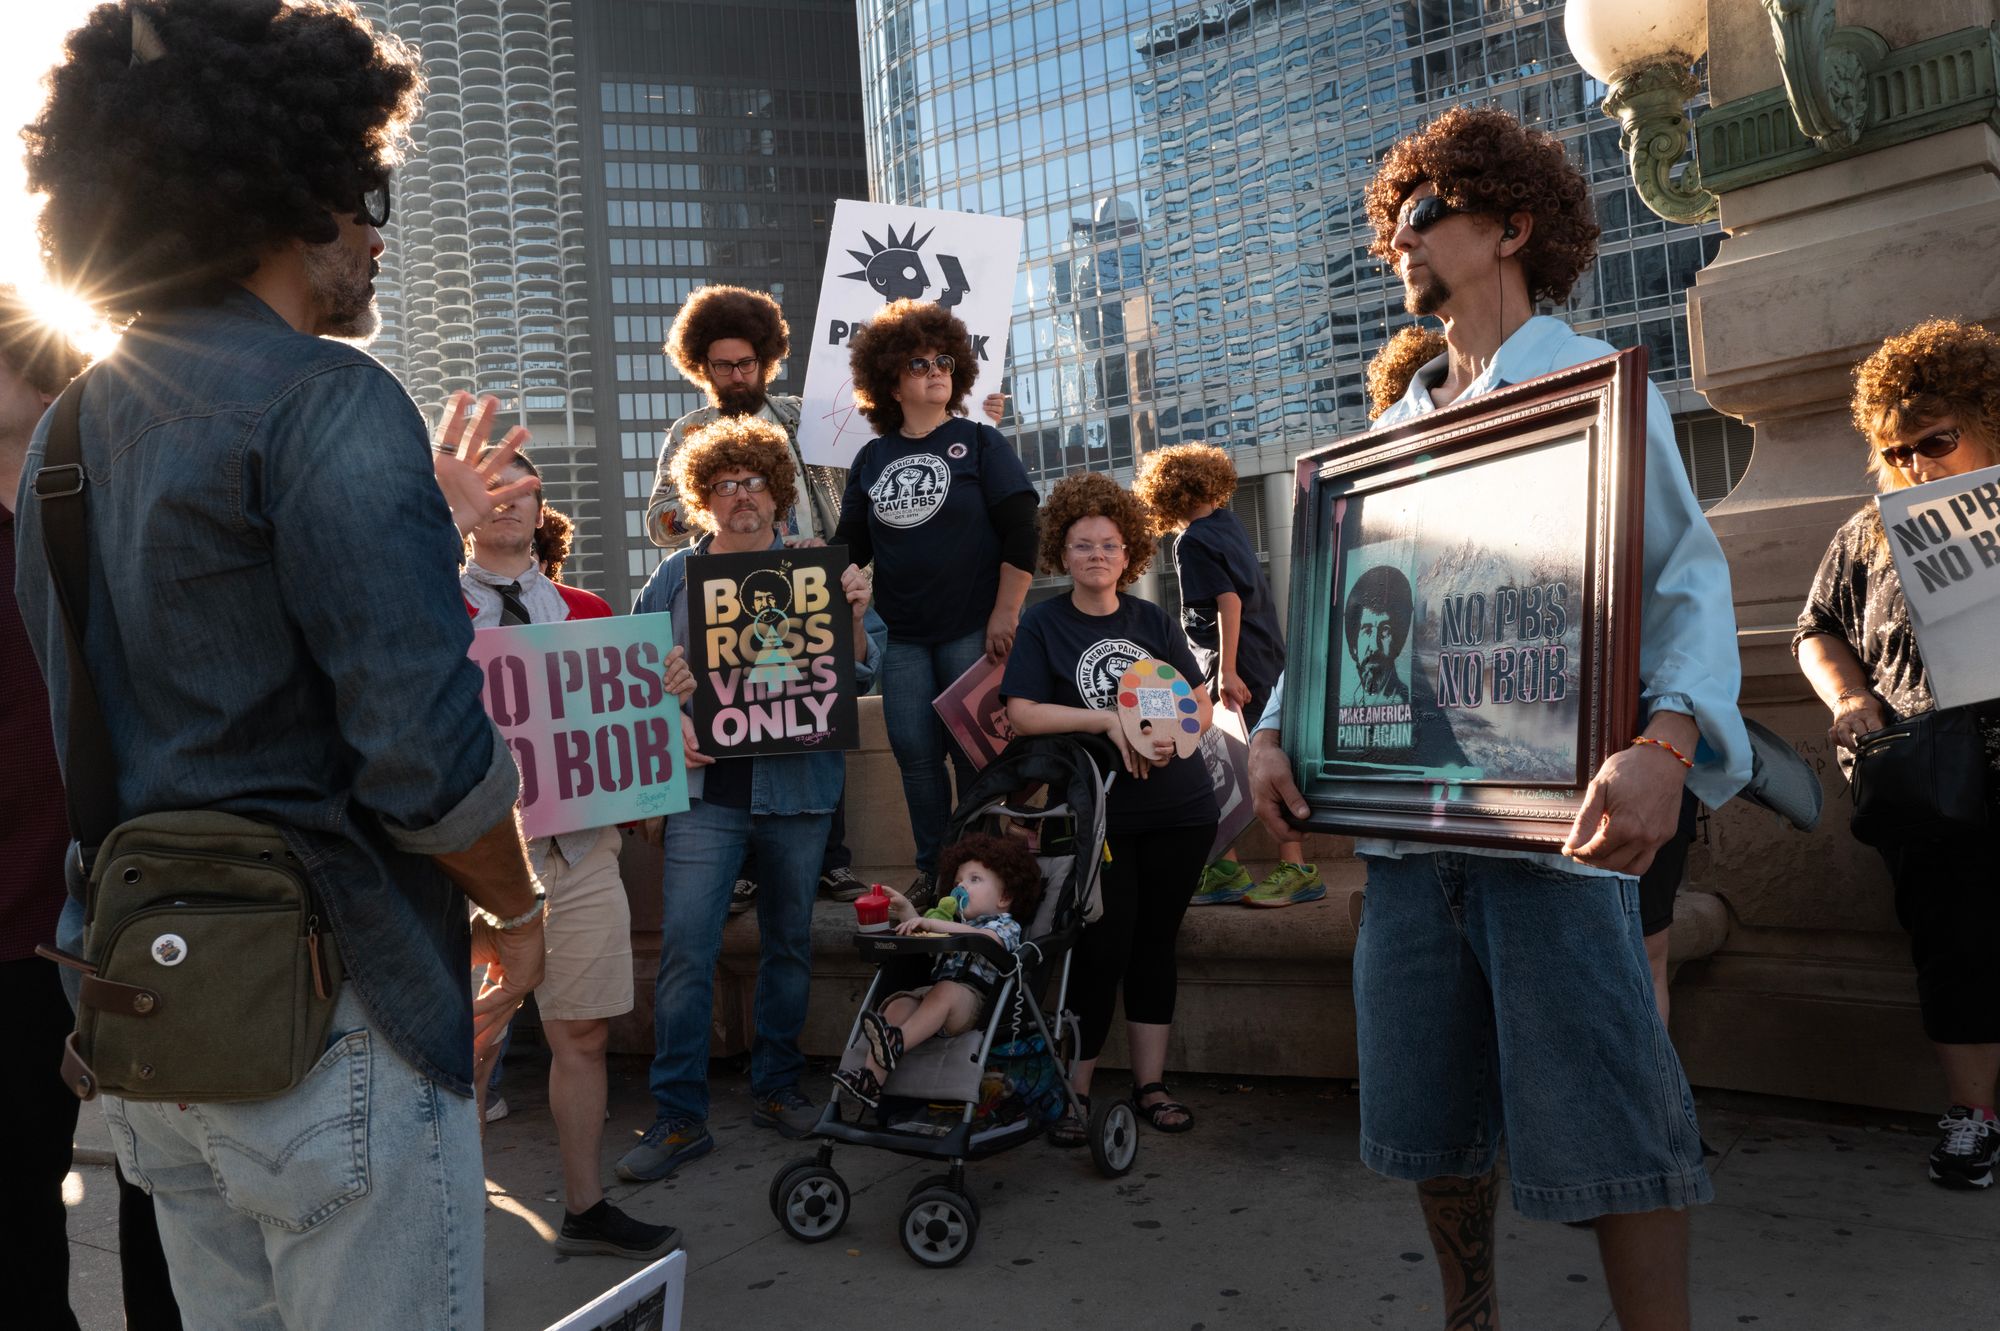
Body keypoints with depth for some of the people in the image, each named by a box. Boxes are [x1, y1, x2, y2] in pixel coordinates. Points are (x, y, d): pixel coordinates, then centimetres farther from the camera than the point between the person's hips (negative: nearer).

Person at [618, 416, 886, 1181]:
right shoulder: (675, 576, 8)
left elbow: (860, 674, 3)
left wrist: (854, 620, -16)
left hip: (797, 784, 1)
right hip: (707, 787, -1)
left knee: (790, 942, 11)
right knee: (685, 950, -7)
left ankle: (777, 1090, 26)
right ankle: (679, 1117, 2)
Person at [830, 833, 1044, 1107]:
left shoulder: (1006, 925, 9)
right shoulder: (956, 922, 37)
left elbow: (982, 938, -13)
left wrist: (932, 923, -23)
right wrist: (909, 913, 8)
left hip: (974, 997, -6)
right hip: (933, 991, 6)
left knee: (945, 991, -36)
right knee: (897, 1004, -20)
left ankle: (897, 1043, -51)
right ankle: (872, 1076, -34)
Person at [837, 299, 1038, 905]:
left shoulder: (980, 443, 1)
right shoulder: (871, 459, 11)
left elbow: (1020, 532, -5)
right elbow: (850, 545, 14)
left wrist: (1005, 615, -11)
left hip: (973, 629, -3)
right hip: (902, 637, 4)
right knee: (915, 752, 4)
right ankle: (931, 869, 18)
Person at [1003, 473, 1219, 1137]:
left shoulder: (1154, 622, 8)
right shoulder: (1042, 625, 0)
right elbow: (1022, 713, -11)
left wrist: (1174, 735, -16)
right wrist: (1109, 720, -19)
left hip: (1181, 809, 3)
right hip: (1098, 814, -3)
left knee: (1156, 942, 9)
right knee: (1102, 950, -5)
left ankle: (1150, 1084, 20)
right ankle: (1072, 1091, 8)